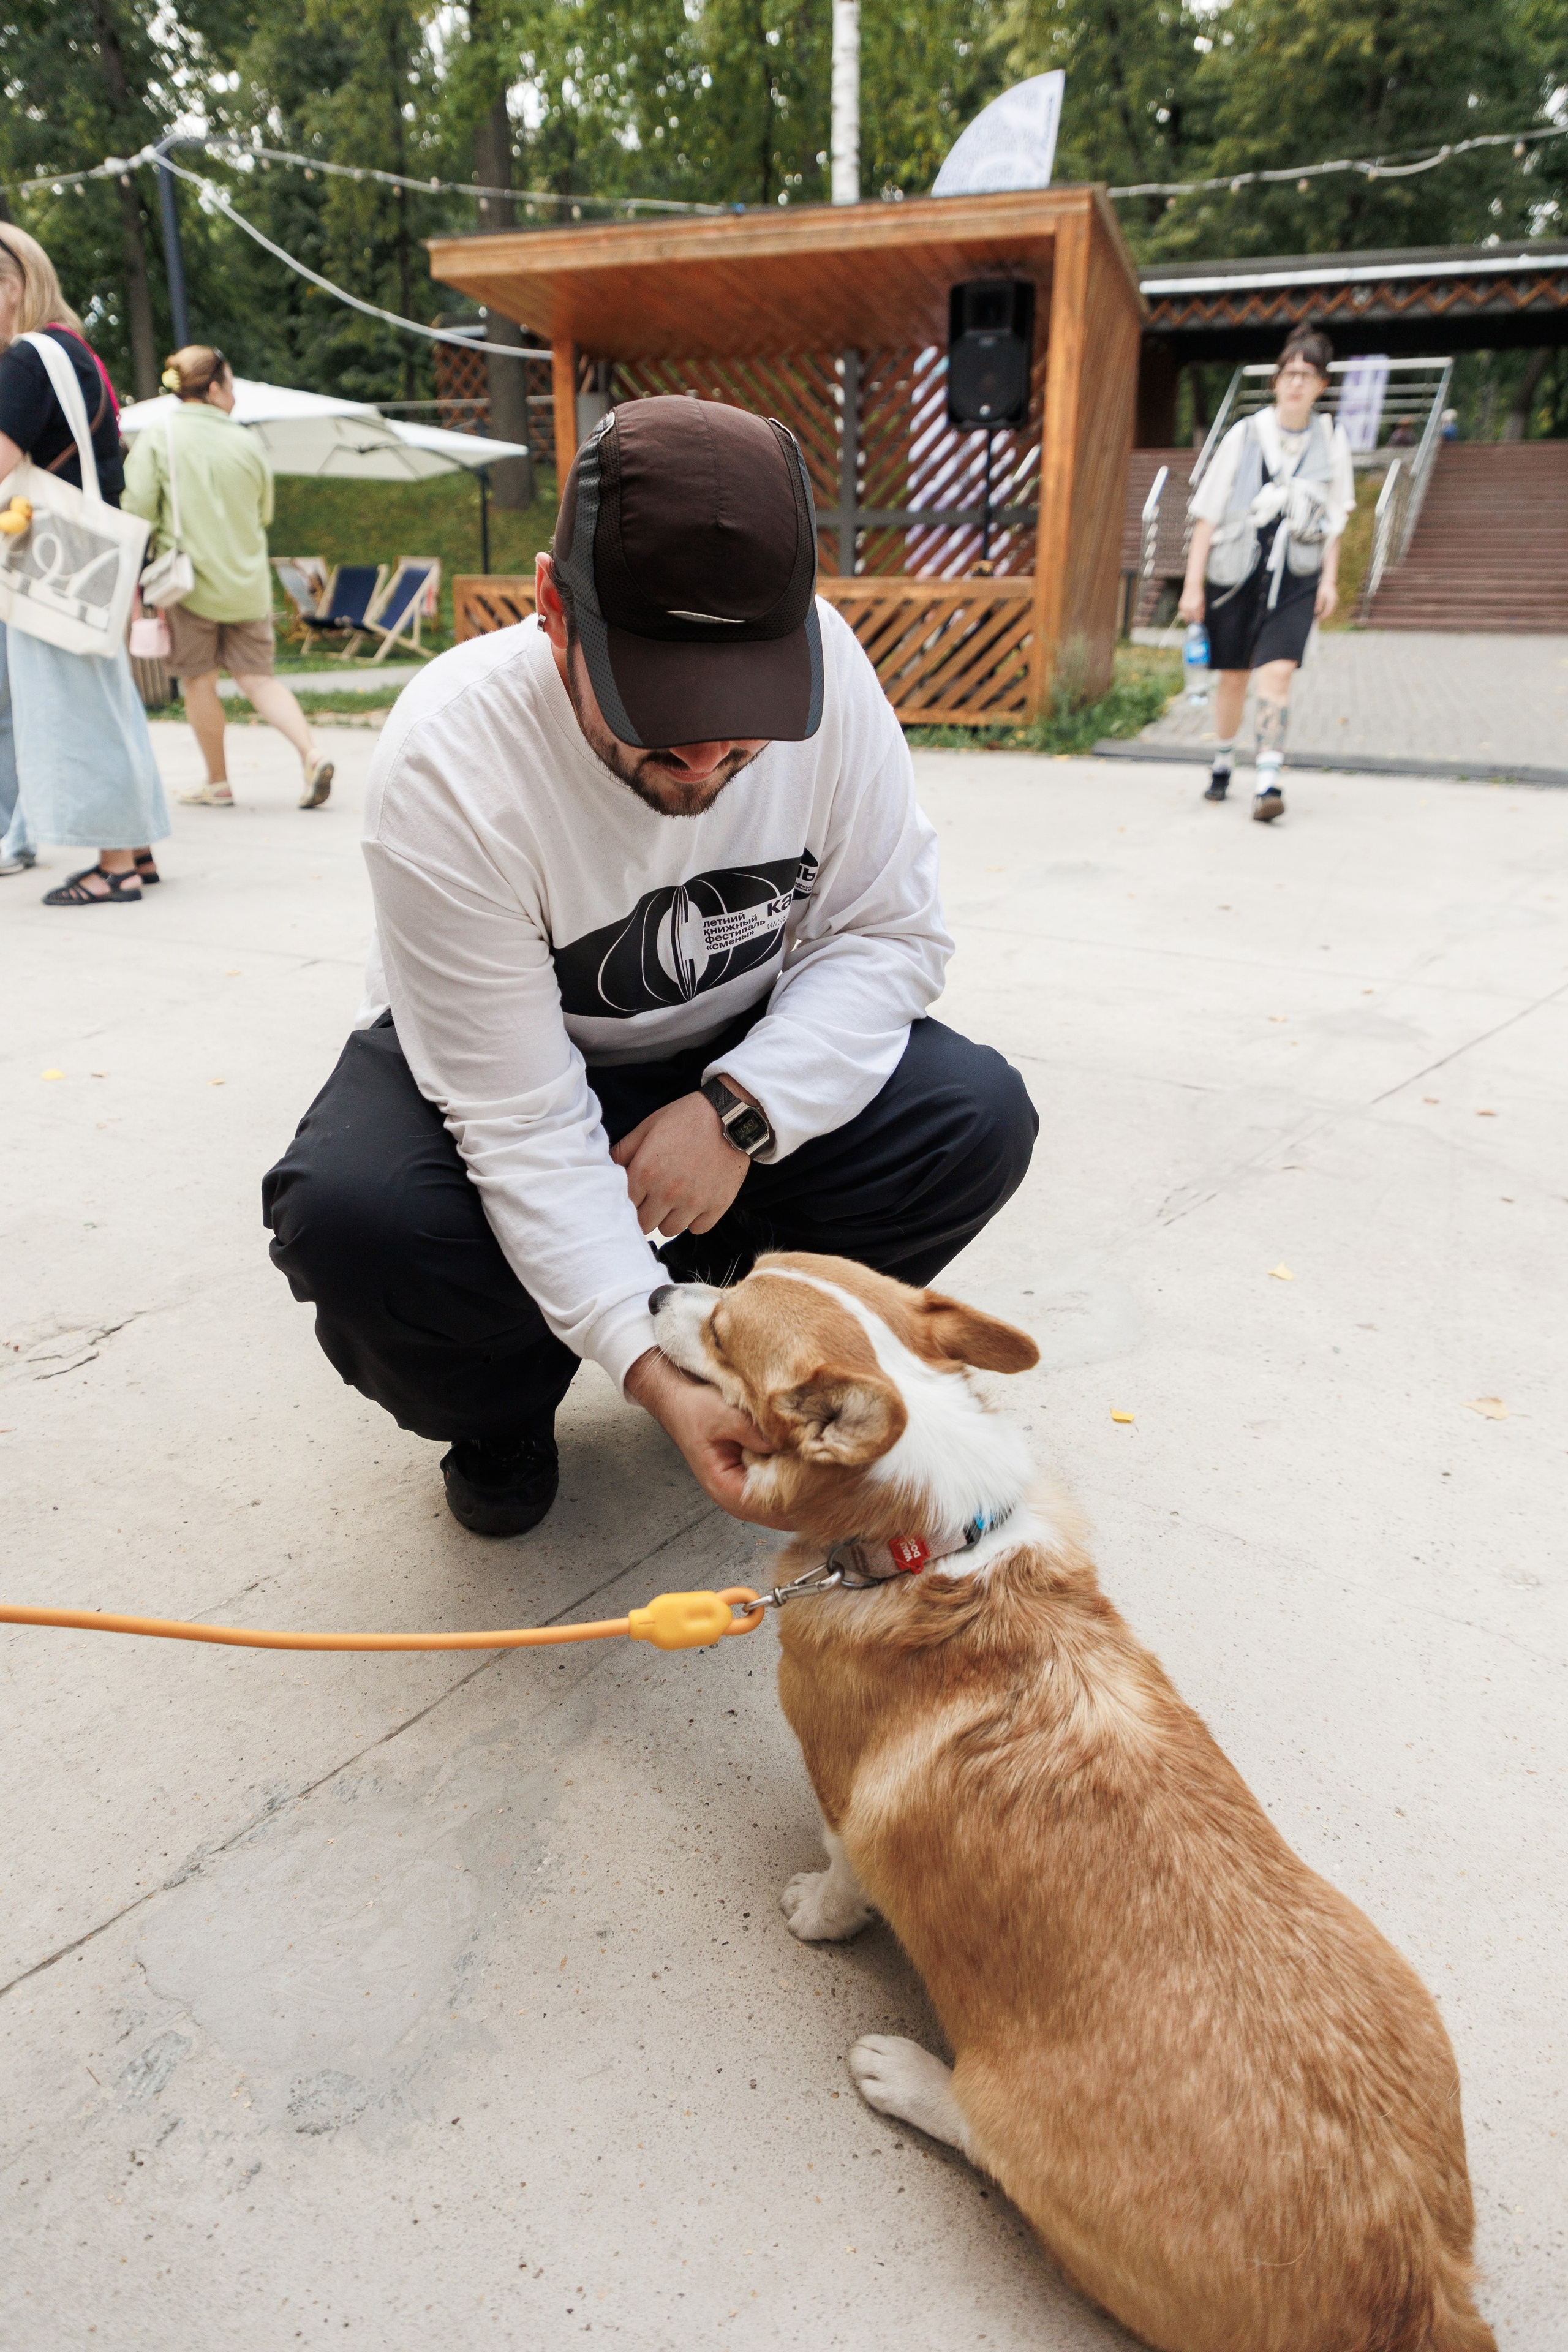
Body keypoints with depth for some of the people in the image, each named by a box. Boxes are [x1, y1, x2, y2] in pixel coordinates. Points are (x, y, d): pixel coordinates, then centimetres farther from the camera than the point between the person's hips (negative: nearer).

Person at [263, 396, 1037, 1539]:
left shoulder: (823, 666, -21)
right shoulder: (450, 767, -30)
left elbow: (891, 931, -13)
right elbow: (524, 1120, -29)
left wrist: (741, 1110, -28)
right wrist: (650, 1367, -36)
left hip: (737, 1057, 3)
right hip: (494, 1060, -2)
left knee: (977, 1119, -20)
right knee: (353, 1211, -33)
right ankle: (502, 1413, 4)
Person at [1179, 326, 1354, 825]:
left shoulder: (1330, 443, 5)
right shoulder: (1245, 435, -1)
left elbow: (1334, 517, 14)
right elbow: (1207, 514, -1)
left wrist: (1329, 579, 6)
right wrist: (1193, 585, -5)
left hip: (1295, 578, 0)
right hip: (1235, 573, 0)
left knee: (1276, 673, -18)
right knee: (1233, 676, 10)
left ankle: (1269, 782, -21)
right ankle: (1223, 763, 33)